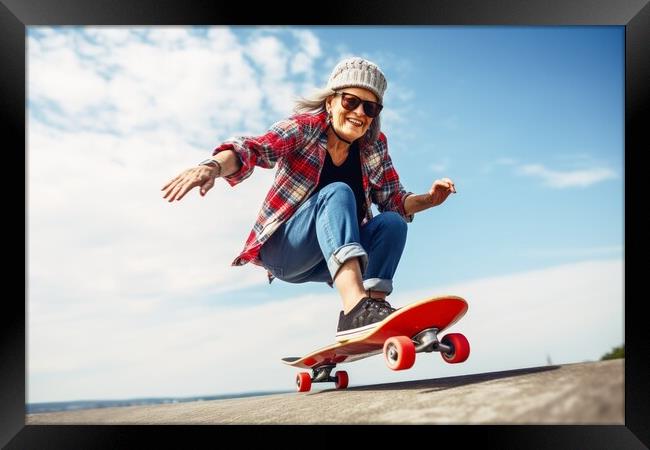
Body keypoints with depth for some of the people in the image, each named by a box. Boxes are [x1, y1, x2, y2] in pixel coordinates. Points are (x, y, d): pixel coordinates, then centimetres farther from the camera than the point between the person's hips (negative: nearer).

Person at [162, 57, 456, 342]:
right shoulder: (305, 128, -11)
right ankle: (355, 307, -51)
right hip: (282, 250, -5)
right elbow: (255, 149, -28)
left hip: (328, 260, 5)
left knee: (393, 222, -19)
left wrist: (428, 200, -14)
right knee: (337, 193, -32)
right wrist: (214, 166, -48)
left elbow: (394, 200, 6)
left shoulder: (375, 146, 2)